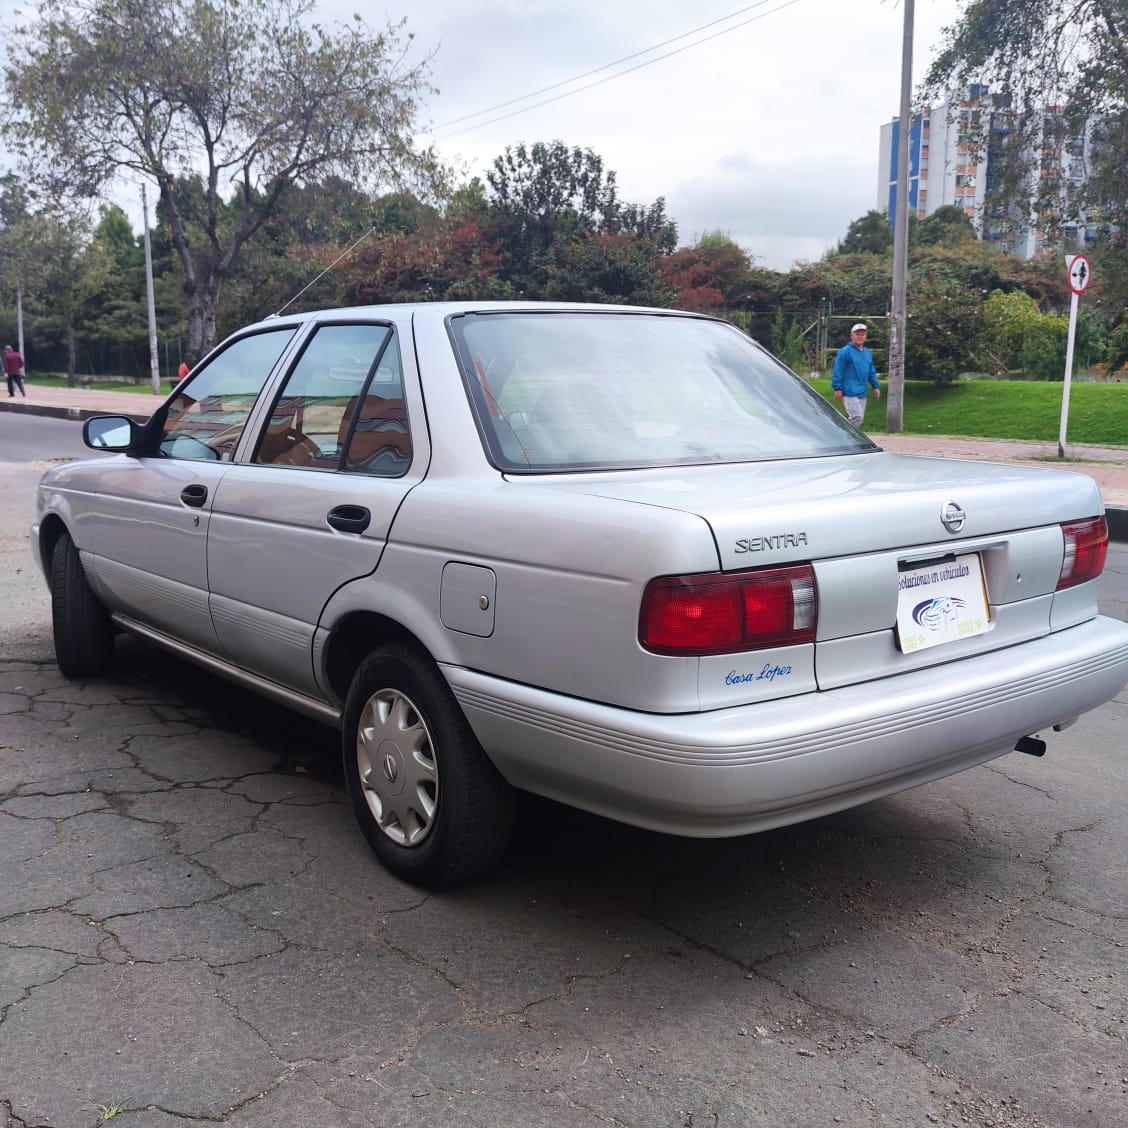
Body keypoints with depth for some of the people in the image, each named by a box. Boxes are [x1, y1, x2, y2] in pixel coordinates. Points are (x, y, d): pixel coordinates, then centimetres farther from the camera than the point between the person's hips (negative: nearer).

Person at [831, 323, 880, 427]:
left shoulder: (867, 353, 16)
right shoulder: (845, 352, -7)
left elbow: (872, 372, 22)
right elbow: (838, 371, -11)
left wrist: (876, 386, 14)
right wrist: (838, 388, -15)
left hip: (862, 392, 8)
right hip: (850, 392, -8)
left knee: (860, 417, 10)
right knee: (857, 417, -18)